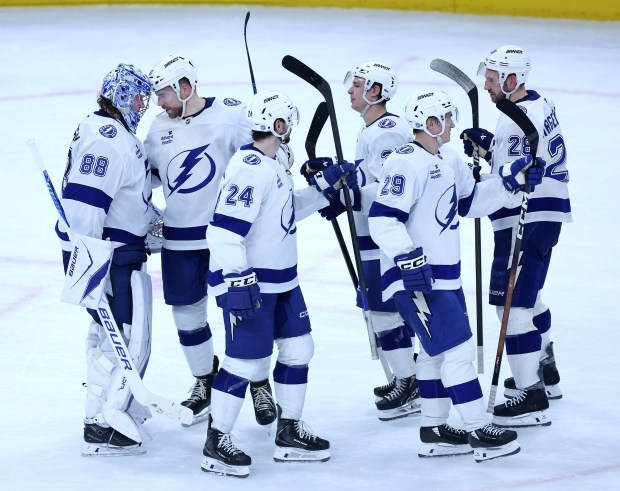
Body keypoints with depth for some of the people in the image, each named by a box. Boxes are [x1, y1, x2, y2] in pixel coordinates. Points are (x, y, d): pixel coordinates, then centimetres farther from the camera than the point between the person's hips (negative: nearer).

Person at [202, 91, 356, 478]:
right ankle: (216, 444, 5)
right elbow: (224, 230, -28)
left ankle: (290, 433, 27)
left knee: (298, 350, 14)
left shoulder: (273, 166, 10)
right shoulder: (250, 169, -23)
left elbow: (290, 209, 25)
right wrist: (237, 283, -31)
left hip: (282, 281, 10)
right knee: (248, 360, -6)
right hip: (249, 283, -10)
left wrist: (326, 185, 15)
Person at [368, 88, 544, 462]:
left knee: (437, 352, 16)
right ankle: (479, 432, -2)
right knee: (458, 348, -8)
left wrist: (510, 182, 10)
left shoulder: (449, 162, 11)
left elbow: (472, 201, 24)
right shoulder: (408, 164, -20)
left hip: (444, 274, 10)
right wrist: (409, 260, -31)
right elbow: (383, 220, -24)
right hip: (416, 277, -10)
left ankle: (434, 431, 25)